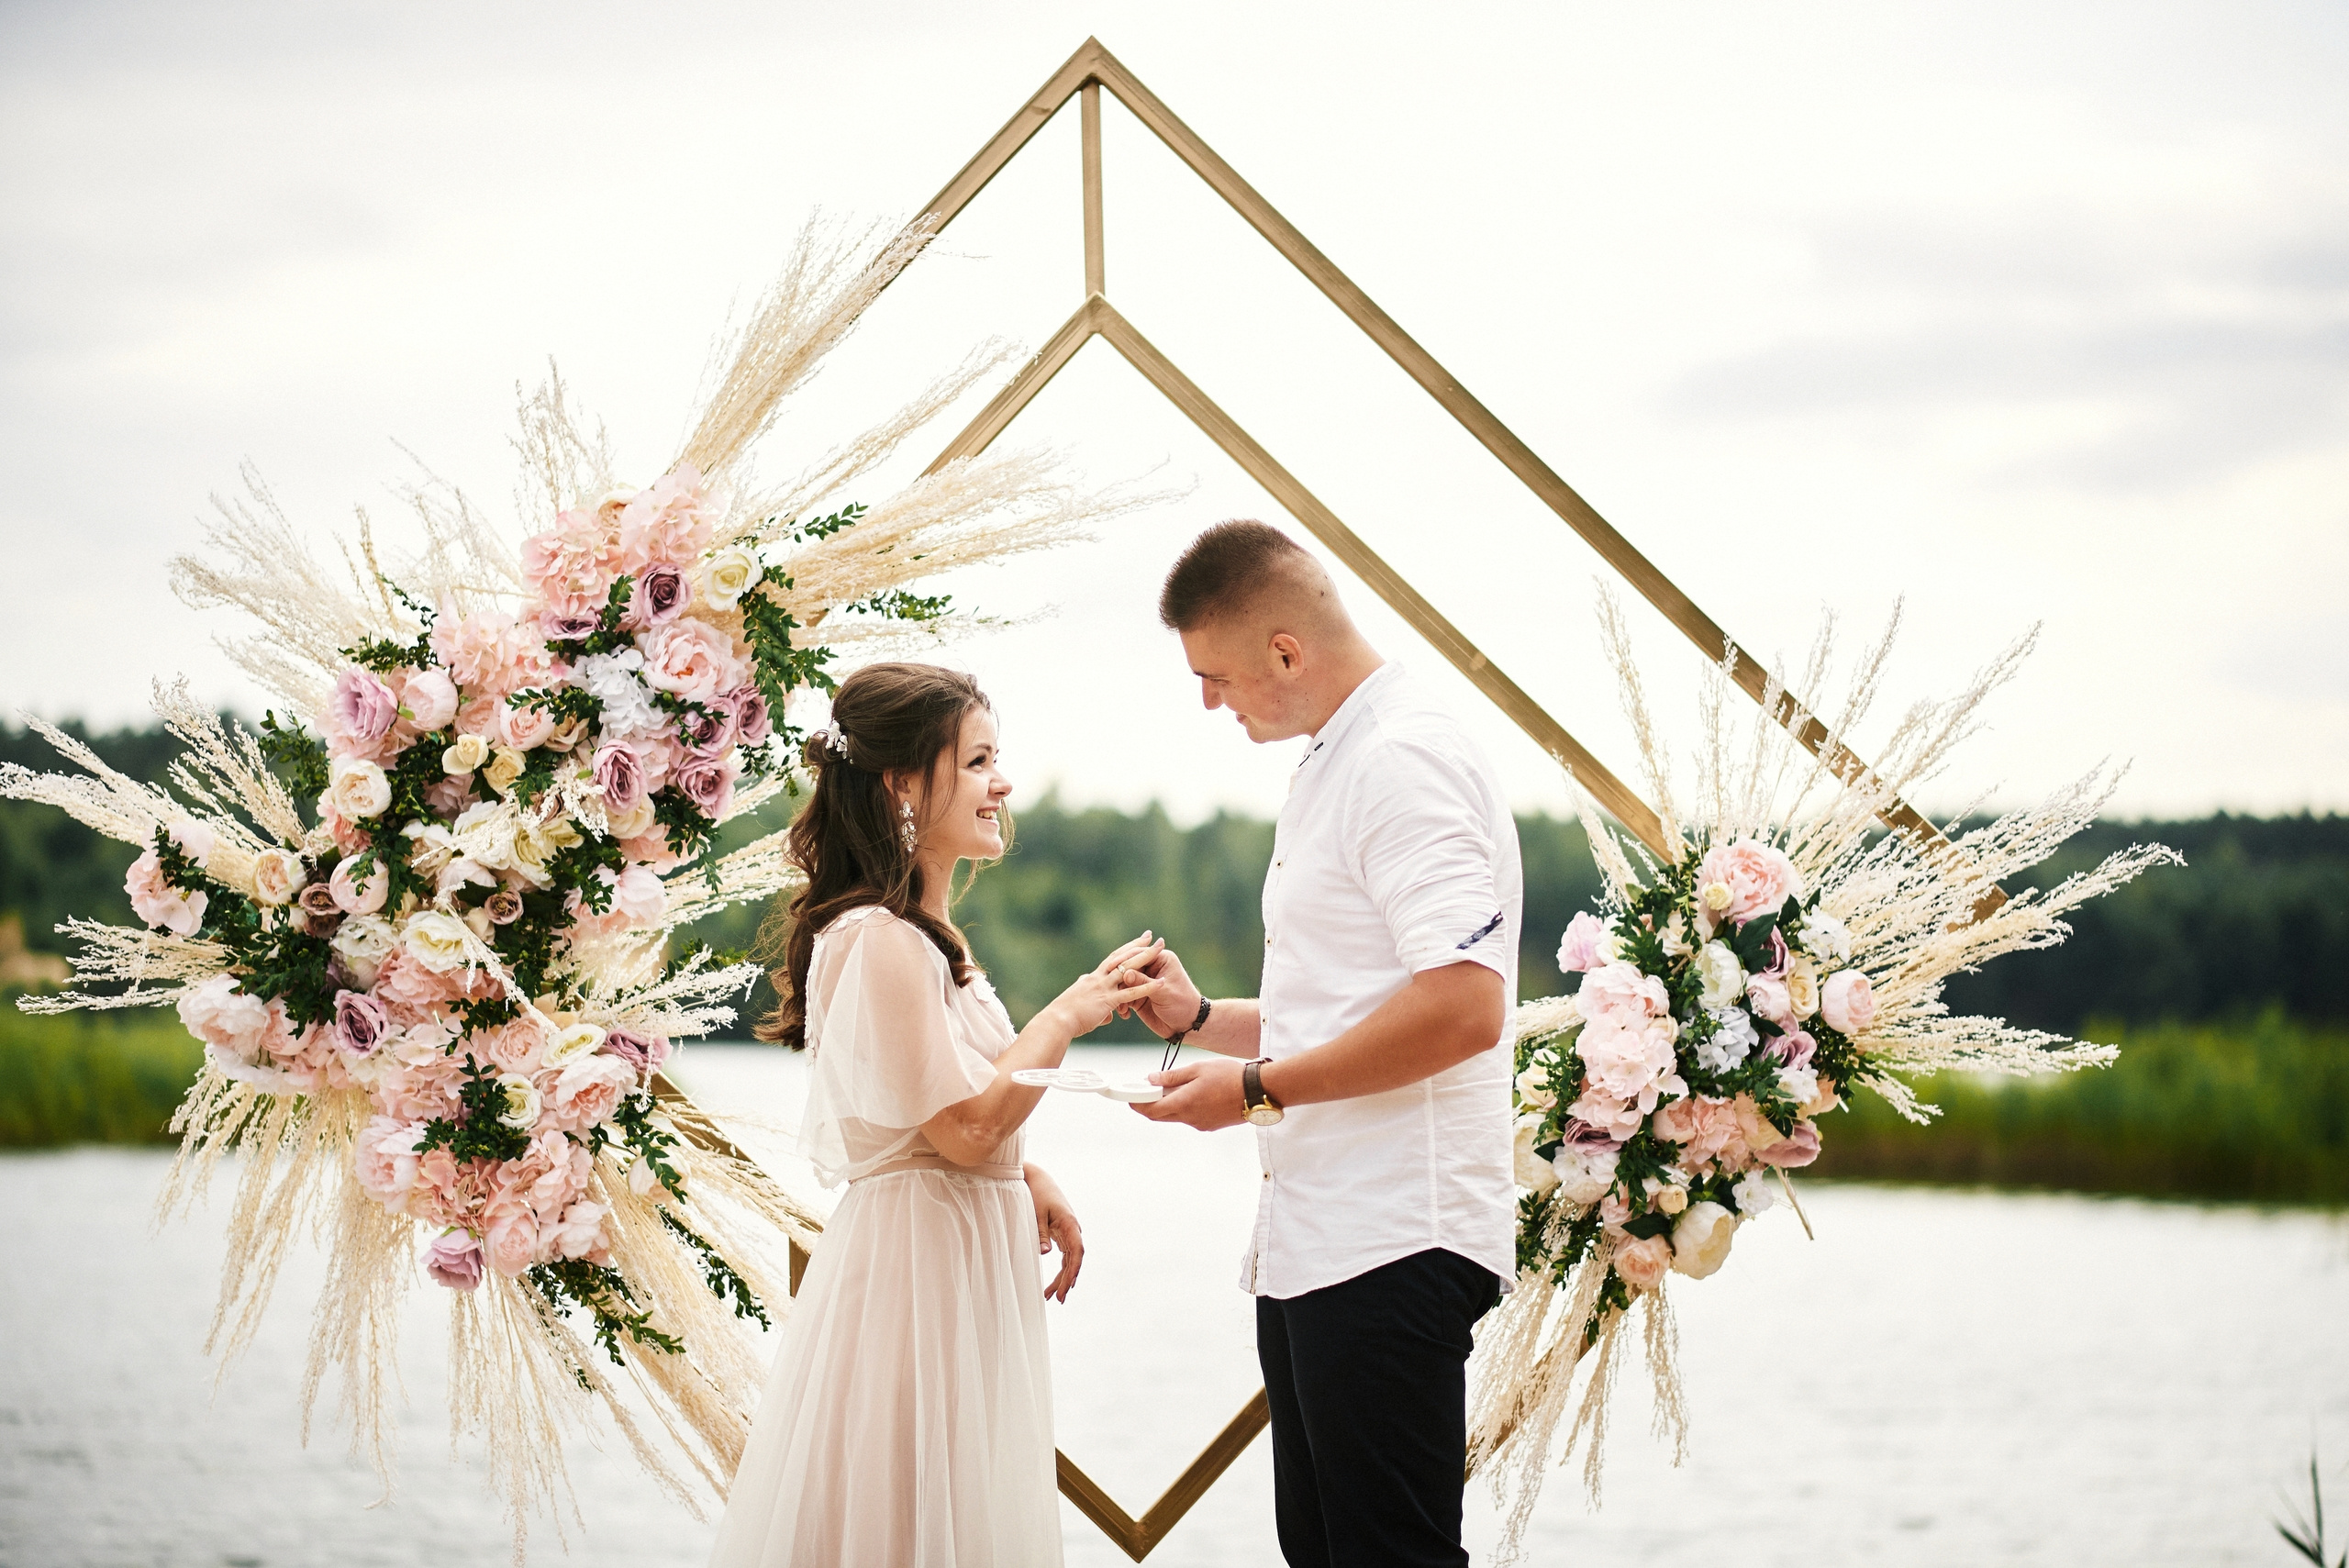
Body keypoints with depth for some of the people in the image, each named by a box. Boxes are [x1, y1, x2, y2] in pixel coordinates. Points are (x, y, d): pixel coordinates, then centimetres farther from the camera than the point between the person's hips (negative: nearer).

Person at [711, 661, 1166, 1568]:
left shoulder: (924, 935, 14)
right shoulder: (879, 942, -18)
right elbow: (963, 1128, -20)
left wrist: (1029, 1184, 8)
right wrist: (1066, 1017, -12)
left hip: (972, 1243, 10)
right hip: (920, 1250, -10)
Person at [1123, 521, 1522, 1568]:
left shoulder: (1404, 760, -13)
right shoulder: (1332, 767, 21)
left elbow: (1461, 1007, -24)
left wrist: (1258, 1088, -16)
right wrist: (1203, 1019, 16)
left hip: (1392, 1246, -11)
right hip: (1312, 1241, 11)